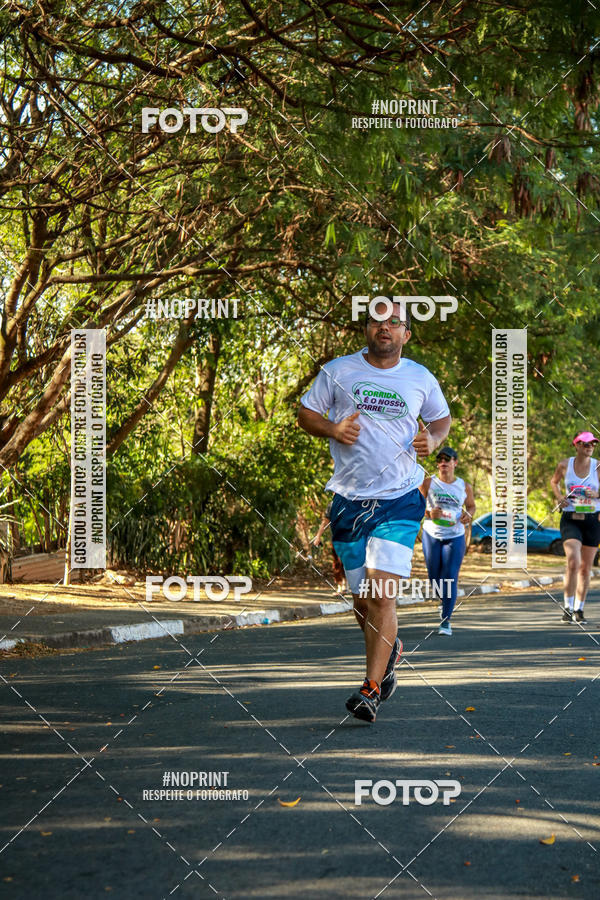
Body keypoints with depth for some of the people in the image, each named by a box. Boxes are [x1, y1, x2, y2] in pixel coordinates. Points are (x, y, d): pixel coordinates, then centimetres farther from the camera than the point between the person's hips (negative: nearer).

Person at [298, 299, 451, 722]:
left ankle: (372, 689, -12)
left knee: (383, 596, -15)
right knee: (362, 597, 9)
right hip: (349, 500, 2)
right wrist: (333, 429, -9)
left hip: (400, 500, -2)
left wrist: (433, 438, 0)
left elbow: (442, 417, 22)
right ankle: (390, 652, 40)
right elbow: (305, 413, 11)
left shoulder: (420, 378, 7)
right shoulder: (337, 371, 5)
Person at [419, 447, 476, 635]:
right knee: (434, 577, 9)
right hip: (431, 535, 1)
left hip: (455, 537, 0)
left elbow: (471, 505, 20)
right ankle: (445, 600, 41)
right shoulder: (428, 483, -2)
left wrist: (468, 514, -3)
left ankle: (446, 620, -6)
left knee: (450, 579, -9)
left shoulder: (464, 487, 4)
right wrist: (428, 513, -22)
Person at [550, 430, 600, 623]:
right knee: (573, 562, -18)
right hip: (570, 519, -1)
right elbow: (554, 481, 19)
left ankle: (579, 609, 21)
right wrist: (559, 497, 2)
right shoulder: (564, 465, -1)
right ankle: (567, 607, -7)